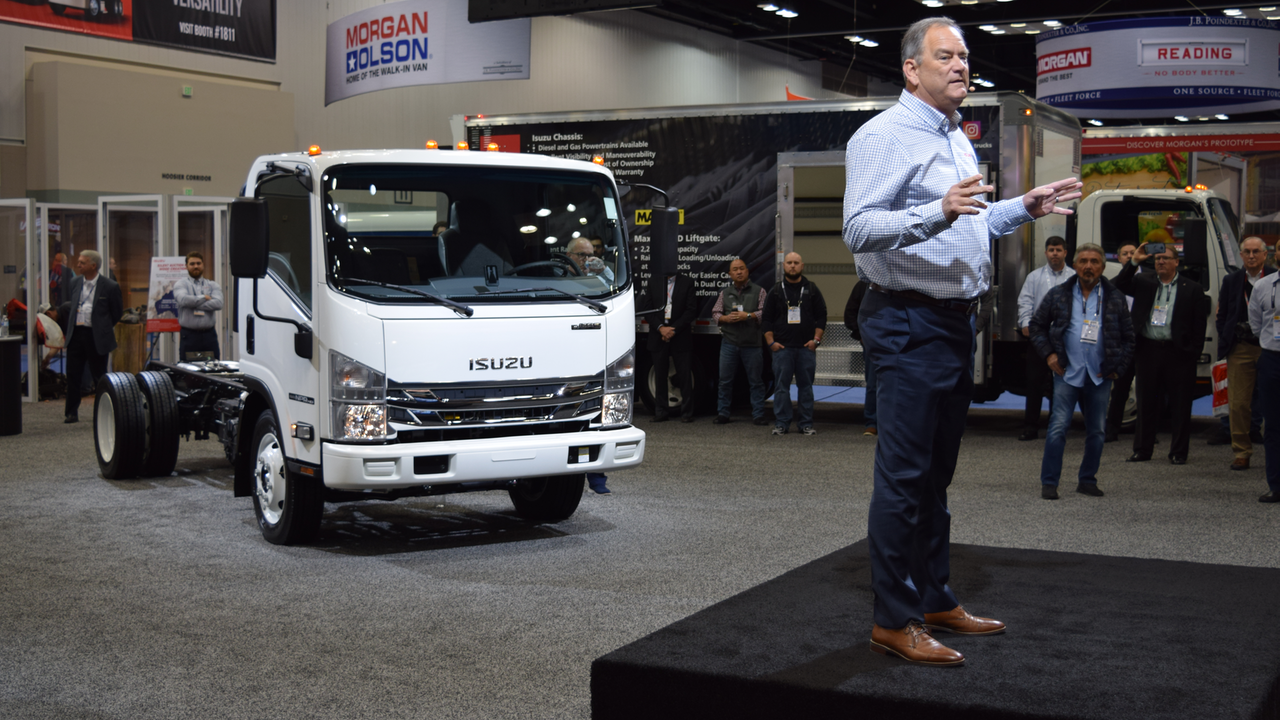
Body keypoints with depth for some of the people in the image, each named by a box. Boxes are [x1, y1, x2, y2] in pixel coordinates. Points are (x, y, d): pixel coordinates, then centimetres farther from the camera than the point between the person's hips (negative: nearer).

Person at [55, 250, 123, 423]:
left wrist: (103, 328, 6)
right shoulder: (74, 284, 9)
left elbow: (117, 312, 2)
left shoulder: (109, 287, -6)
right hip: (76, 334, 4)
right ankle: (72, 413, 13)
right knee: (72, 375, 4)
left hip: (96, 337, -4)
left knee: (99, 376, 4)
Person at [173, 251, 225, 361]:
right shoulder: (180, 284, 6)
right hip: (188, 335, -2)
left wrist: (194, 304, -10)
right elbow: (183, 299, -16)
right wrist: (204, 298, -4)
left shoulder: (212, 285, 12)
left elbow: (218, 303, -7)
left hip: (209, 335, 2)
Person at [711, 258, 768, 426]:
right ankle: (722, 413, 13)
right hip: (729, 343, 2)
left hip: (752, 344, -2)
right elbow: (715, 313, 12)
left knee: (755, 380, 2)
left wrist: (748, 316, -15)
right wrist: (726, 318, -7)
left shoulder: (758, 291, 5)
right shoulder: (725, 292, 14)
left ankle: (758, 414, 9)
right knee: (725, 380, 5)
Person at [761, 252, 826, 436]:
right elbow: (766, 319, 8)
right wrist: (771, 342, -1)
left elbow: (821, 316, 9)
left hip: (806, 347, 0)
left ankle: (806, 423, 9)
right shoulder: (776, 291, 8)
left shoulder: (811, 289, 9)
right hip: (782, 347, 0)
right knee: (781, 386, -2)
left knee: (806, 386, 3)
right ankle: (781, 423, 3)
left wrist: (816, 339, -1)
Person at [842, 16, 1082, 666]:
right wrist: (939, 212, -33)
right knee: (904, 476, -7)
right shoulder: (883, 136, -11)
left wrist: (1024, 208, 20)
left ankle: (935, 600, 25)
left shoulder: (956, 139, 19)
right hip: (909, 325, -9)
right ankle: (893, 620, 0)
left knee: (935, 473, 15)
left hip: (955, 321, 9)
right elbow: (858, 230, -22)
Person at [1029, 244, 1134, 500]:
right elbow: (1037, 325, 12)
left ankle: (1087, 480, 20)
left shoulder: (1116, 299, 8)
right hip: (1067, 373, -2)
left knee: (1097, 431, 7)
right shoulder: (1058, 295, 5)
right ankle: (1049, 482, -4)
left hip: (1100, 376, 2)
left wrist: (1118, 367, 4)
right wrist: (1048, 354, 1)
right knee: (1058, 427, -9)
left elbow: (1129, 337, 13)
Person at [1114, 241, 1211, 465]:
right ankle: (1142, 450, 16)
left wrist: (1194, 352, -7)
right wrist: (1134, 262, -9)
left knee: (1180, 405, 3)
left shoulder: (1192, 289, 4)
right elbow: (1119, 286, -1)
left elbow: (1199, 324, 2)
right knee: (1146, 403, 8)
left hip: (1178, 353, -2)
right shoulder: (1143, 282, 10)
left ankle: (1178, 452, 11)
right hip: (1147, 351, 2)